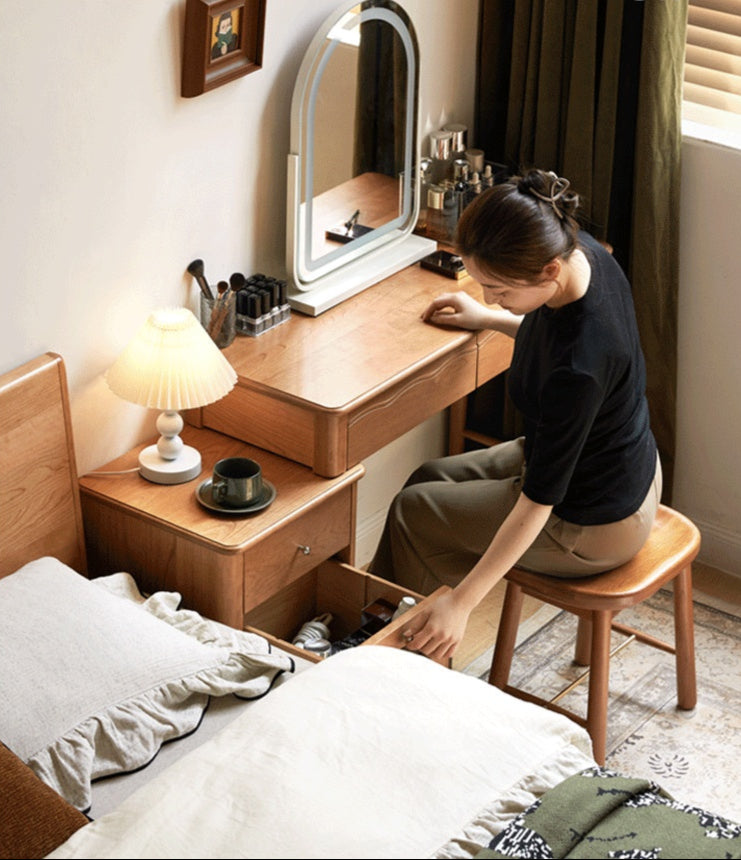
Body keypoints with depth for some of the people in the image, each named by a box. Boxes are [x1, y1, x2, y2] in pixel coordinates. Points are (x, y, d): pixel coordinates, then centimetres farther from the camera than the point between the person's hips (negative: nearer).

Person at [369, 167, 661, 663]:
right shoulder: (582, 252, -15)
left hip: (593, 528, -9)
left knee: (412, 511, 7)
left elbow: (538, 502, -32)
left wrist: (461, 603, -29)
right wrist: (490, 319, 14)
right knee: (430, 478, 18)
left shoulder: (577, 370, -40)